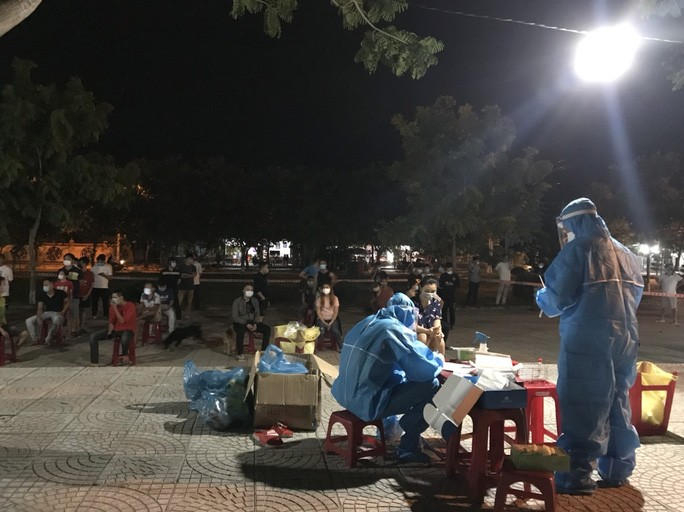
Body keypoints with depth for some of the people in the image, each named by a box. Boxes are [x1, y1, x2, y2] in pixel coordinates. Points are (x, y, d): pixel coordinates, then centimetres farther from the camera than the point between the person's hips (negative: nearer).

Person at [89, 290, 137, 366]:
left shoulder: (130, 306, -14)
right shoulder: (113, 306, 4)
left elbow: (122, 321, -22)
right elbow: (111, 322, 10)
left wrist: (115, 308, -22)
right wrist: (109, 332, -9)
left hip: (127, 330, -6)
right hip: (115, 329, 6)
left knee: (124, 338, -43)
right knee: (93, 336, -9)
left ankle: (125, 355, -10)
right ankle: (95, 362, -9)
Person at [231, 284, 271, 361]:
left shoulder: (255, 301, 7)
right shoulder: (237, 302, -8)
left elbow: (257, 314, 9)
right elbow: (235, 317, -13)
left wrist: (255, 324, -12)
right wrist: (246, 324, -23)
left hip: (252, 322, 5)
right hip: (240, 323, -5)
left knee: (267, 329, -15)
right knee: (241, 330, -40)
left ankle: (264, 350, -6)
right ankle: (239, 354, -28)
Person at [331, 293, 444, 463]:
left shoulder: (368, 322, 11)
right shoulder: (396, 330, -13)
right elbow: (425, 372, -15)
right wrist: (439, 359, 7)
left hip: (345, 395, 9)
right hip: (366, 404, -9)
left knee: (403, 377, 26)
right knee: (431, 385, -1)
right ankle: (407, 447, 11)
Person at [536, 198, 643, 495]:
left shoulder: (577, 249, -7)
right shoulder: (625, 253, 16)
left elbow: (556, 298, -11)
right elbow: (634, 296, 20)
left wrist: (541, 297, 11)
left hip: (587, 340, -7)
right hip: (625, 338, 7)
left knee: (582, 406, -1)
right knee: (617, 404, 16)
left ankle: (580, 475, 1)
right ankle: (617, 470, 25)